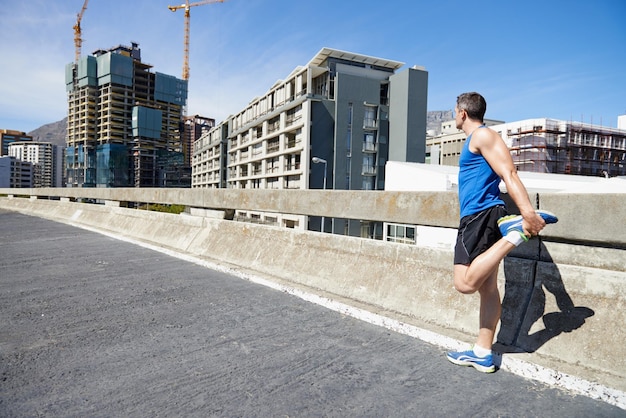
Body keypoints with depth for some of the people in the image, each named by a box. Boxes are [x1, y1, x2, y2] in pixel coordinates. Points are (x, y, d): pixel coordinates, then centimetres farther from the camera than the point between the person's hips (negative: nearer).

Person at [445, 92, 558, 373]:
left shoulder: (482, 135, -6)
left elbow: (509, 174, -18)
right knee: (488, 287, 9)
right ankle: (482, 353, 15)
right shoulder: (477, 139, 23)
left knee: (465, 283, -20)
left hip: (481, 214, -10)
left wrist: (527, 211, -29)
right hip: (481, 217, 10)